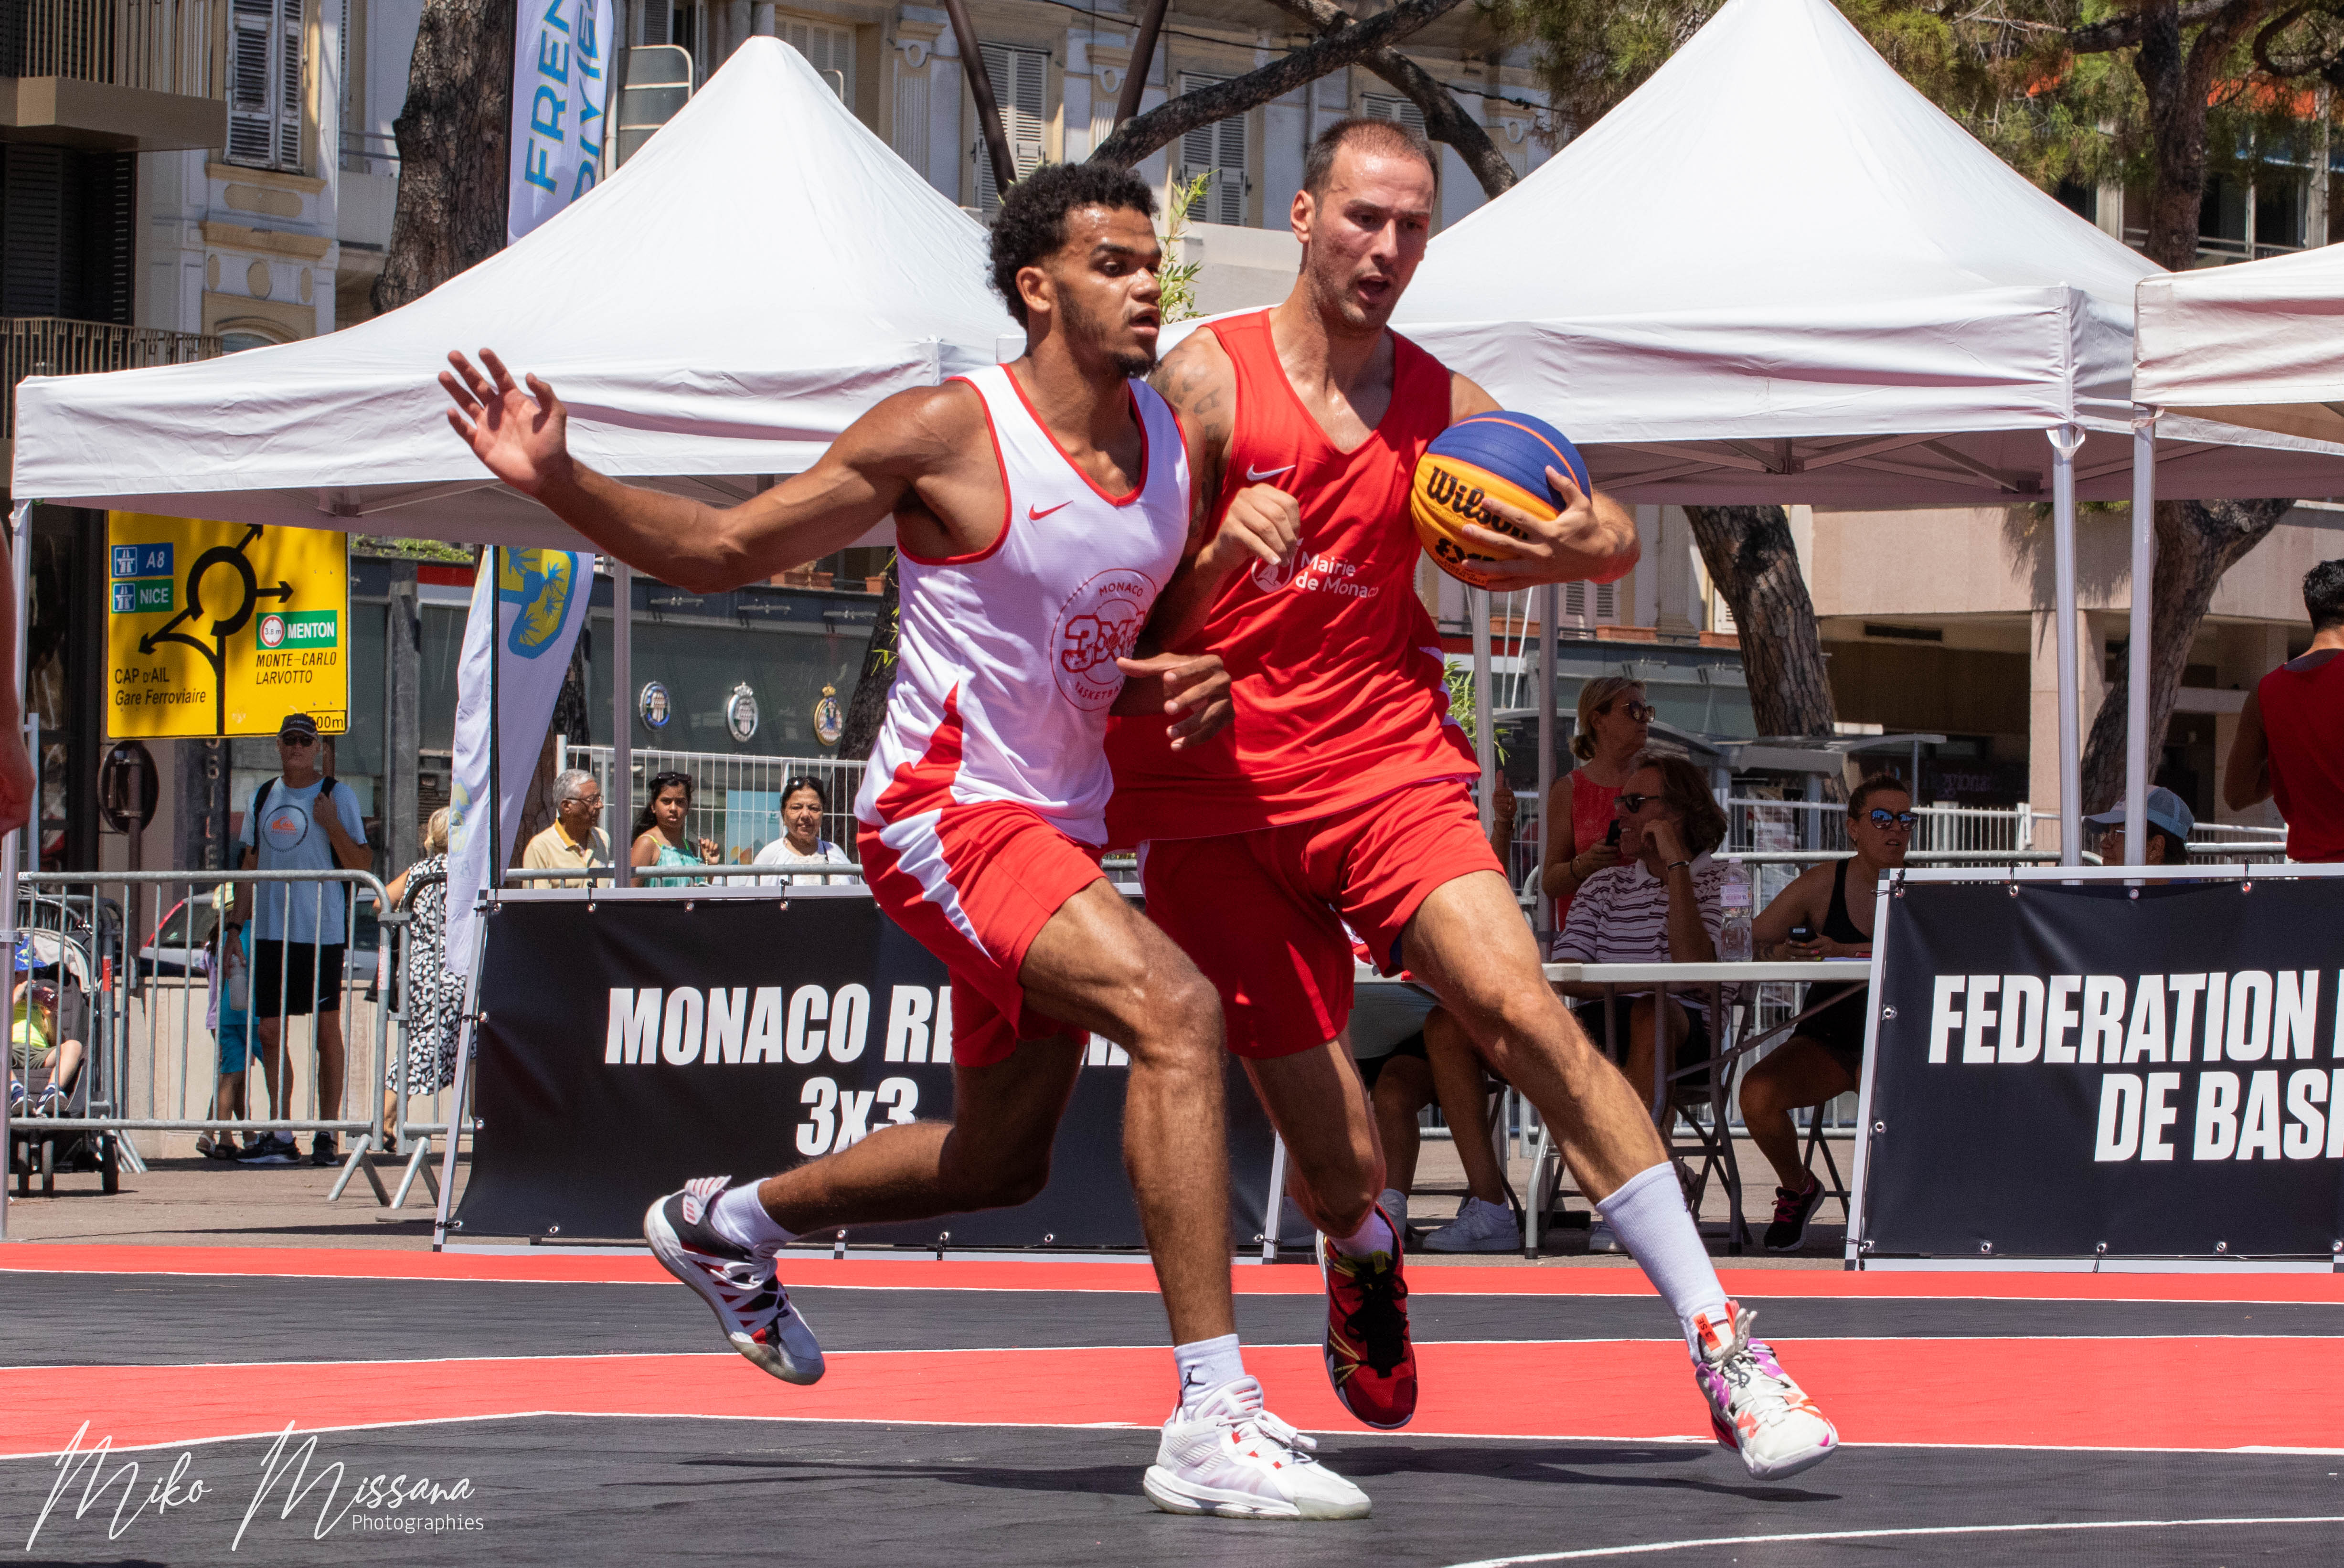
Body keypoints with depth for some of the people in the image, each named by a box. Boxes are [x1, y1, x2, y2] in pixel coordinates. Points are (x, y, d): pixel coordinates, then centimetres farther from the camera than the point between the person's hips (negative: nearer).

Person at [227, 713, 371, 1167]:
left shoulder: (337, 797, 0)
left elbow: (361, 865, -5)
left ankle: (327, 1134, 5)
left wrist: (332, 825, -19)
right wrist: (235, 925, 13)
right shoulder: (263, 797, 14)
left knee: (327, 1031, 0)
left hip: (322, 931, -5)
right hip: (271, 932, 5)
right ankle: (279, 1134, 7)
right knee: (269, 1031, 2)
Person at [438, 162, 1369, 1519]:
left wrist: (1187, 684, -5)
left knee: (998, 1161, 21)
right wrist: (559, 482, -21)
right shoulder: (950, 434, -14)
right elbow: (721, 551, -6)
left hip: (1062, 829, 8)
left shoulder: (1177, 433, 5)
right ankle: (1214, 1419, -33)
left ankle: (727, 1223, 48)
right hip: (949, 810, -8)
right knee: (1176, 1011, -29)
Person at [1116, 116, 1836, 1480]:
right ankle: (1366, 1265, 38)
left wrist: (1583, 547, -10)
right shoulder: (1210, 380, -4)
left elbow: (1615, 538, 14)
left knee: (1528, 1017, -24)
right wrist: (1223, 552, -25)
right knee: (1340, 1169, -3)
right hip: (1216, 796, -2)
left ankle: (1725, 1350, -25)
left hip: (1389, 766, 2)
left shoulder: (1443, 406, 6)